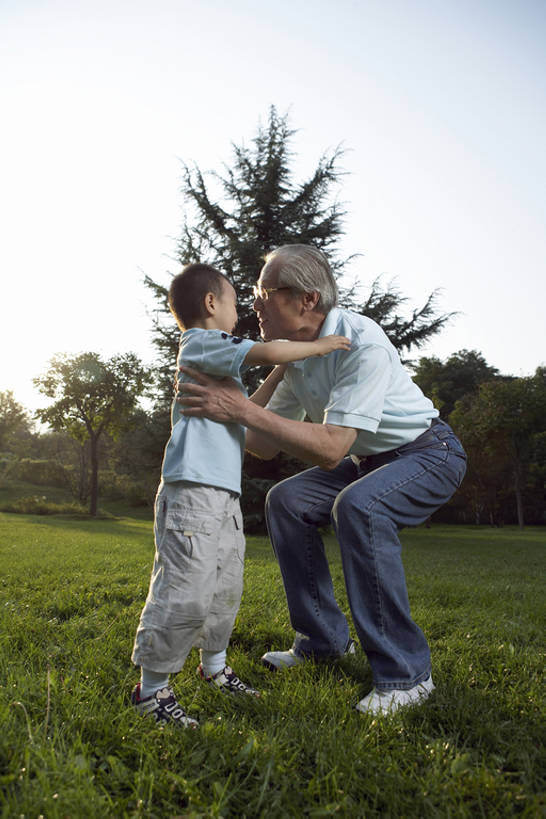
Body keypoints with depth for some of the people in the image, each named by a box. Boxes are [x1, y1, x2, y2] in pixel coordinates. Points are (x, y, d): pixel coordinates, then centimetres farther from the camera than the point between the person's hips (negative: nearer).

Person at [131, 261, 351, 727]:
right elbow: (266, 352, -18)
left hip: (225, 495, 10)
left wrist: (278, 378, 32)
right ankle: (152, 687, 7)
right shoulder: (202, 342, -6)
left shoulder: (212, 359, 25)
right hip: (194, 491, -10)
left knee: (226, 587, 17)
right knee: (186, 592, -8)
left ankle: (214, 664, 34)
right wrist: (317, 346, -3)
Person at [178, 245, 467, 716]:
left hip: (430, 453, -8)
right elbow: (267, 445, 2)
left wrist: (242, 408, -39)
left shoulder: (362, 343, -30)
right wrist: (219, 413, -10)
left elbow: (330, 449, -37)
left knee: (358, 506, -34)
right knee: (285, 502, -1)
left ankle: (406, 673, -18)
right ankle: (324, 640, 10)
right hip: (370, 460, 8)